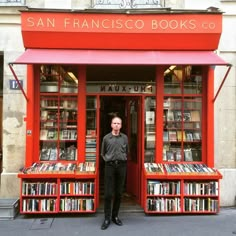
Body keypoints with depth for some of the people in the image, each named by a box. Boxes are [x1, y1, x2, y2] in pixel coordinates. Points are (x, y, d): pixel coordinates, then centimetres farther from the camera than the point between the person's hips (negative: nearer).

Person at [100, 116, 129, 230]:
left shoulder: (124, 137, 7)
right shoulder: (106, 138, 3)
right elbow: (102, 153, 13)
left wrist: (122, 159, 8)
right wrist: (107, 160, 3)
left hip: (122, 166, 2)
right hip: (110, 166, -2)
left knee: (119, 193, 7)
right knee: (108, 193, -3)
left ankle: (115, 216, 20)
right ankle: (107, 218, 6)